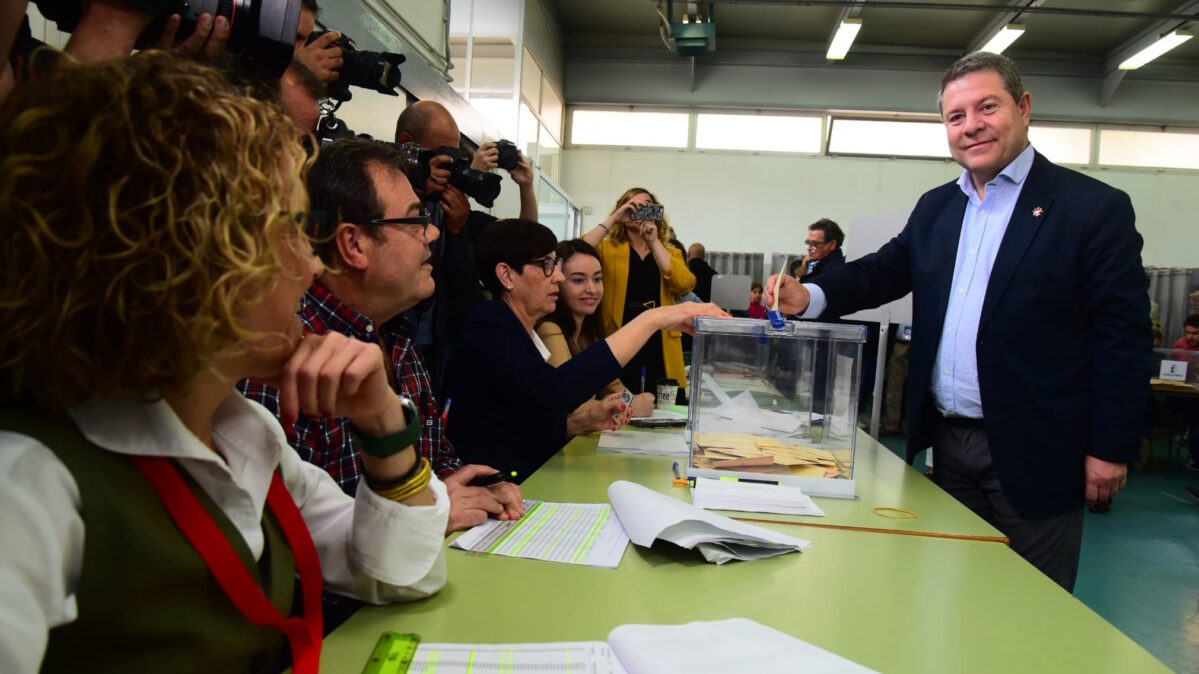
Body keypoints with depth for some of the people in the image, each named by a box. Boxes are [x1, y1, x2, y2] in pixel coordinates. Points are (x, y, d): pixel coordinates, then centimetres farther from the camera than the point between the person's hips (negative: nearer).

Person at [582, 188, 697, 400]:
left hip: (661, 350, 2)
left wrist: (654, 241, -9)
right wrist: (613, 218, -12)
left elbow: (685, 285, -7)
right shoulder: (607, 249, 9)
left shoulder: (670, 253, 14)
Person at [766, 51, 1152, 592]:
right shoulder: (935, 207, 11)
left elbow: (1123, 338, -9)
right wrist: (810, 296, -11)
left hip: (1034, 449, -5)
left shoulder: (1094, 208, -7)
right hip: (949, 441, 5)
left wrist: (1111, 448, -11)